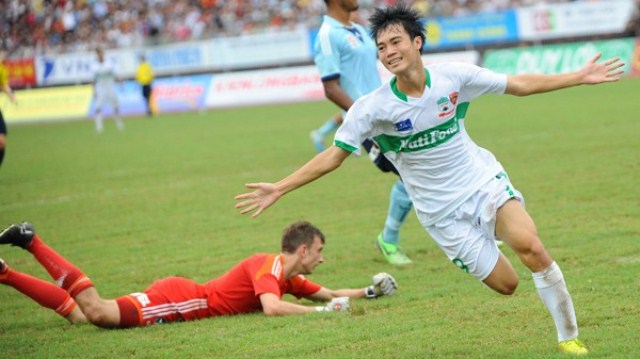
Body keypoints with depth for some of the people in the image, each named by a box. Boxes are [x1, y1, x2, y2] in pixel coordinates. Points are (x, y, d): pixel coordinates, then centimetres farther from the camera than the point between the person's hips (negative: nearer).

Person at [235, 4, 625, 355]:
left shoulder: (454, 76, -11)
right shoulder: (373, 108, -15)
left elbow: (519, 84, 1)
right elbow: (333, 155, -10)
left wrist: (579, 77, 0)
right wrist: (278, 189, -16)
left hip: (484, 181, 1)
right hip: (442, 211, -1)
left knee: (530, 246, -25)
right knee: (505, 284, -5)